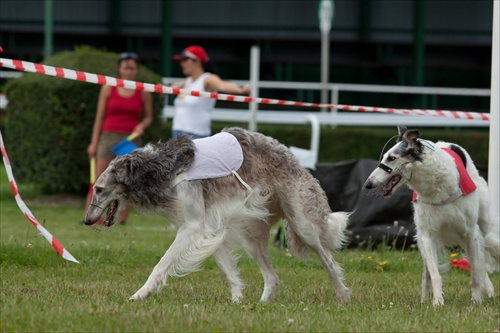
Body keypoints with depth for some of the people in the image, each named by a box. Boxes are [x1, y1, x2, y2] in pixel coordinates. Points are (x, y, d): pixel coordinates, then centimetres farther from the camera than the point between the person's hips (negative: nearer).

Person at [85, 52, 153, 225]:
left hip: (131, 139, 1)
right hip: (109, 137, -1)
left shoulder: (143, 93, 5)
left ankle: (122, 221, 7)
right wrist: (94, 142, 3)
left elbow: (148, 116, 15)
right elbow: (100, 117, 7)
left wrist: (142, 125, -8)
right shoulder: (108, 89, 4)